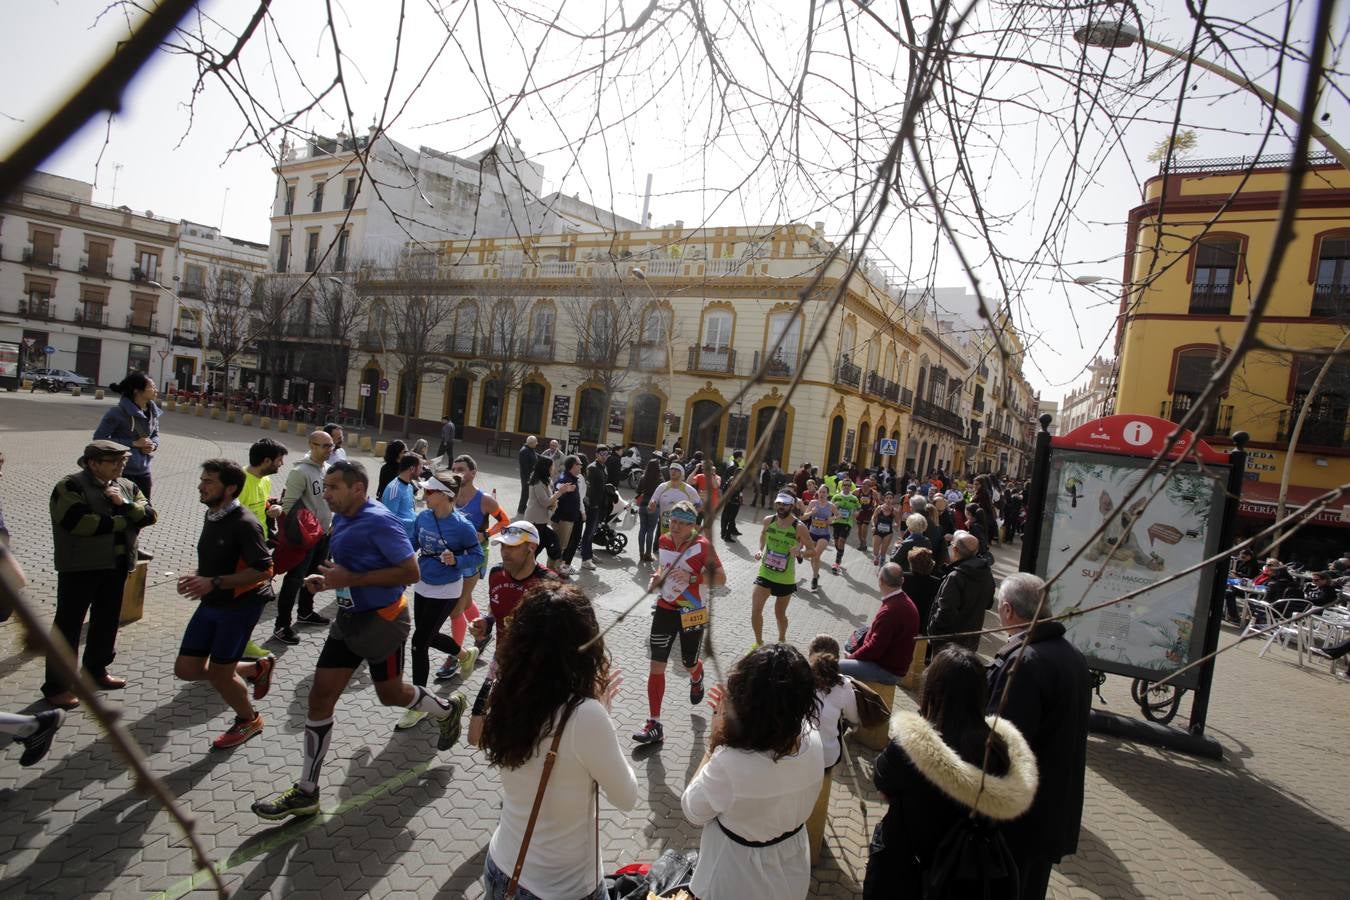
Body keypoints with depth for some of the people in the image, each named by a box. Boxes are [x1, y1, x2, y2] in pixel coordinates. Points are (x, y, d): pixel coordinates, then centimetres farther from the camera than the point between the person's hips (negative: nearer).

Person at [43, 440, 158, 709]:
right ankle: (56, 685, 9)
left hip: (116, 566, 6)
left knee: (108, 620, 16)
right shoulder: (70, 486, -11)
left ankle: (96, 670, 33)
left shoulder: (127, 486, 9)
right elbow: (79, 522, -25)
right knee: (68, 624, 0)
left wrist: (124, 504, -17)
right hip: (79, 566, -6)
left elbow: (150, 515, 1)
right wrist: (125, 521, -14)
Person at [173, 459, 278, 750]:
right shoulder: (211, 515, 6)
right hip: (211, 603, 9)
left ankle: (249, 720, 27)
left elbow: (264, 570, -26)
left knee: (219, 673, 0)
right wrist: (198, 577, 1)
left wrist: (214, 583, -28)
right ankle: (257, 669, 27)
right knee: (186, 669, 8)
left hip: (240, 605, -9)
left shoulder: (244, 523, -22)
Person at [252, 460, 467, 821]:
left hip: (383, 620, -8)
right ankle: (306, 791, 16)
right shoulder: (341, 519, 4)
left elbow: (411, 572, -25)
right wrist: (327, 580, 0)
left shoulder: (379, 521, -22)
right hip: (350, 618, 8)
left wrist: (351, 579, -26)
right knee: (320, 696, 5)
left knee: (389, 694, 12)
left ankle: (448, 709, 42)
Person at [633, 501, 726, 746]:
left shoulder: (702, 545, -16)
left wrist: (691, 578, -26)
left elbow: (720, 578, -14)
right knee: (656, 665, -5)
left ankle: (696, 678, 56)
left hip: (692, 613, -3)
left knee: (689, 664, 16)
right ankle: (654, 725, 2)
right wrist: (657, 577, -2)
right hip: (665, 609, 3)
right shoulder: (663, 541, -1)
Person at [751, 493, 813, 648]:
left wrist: (799, 553, -29)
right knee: (755, 611, -7)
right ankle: (758, 642, 17)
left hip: (785, 578, -2)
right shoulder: (768, 521, -6)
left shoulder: (799, 527, -16)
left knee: (780, 614, 14)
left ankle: (782, 640, 43)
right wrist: (760, 550, -2)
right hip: (765, 573, 2)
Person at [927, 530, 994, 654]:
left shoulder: (955, 578, -29)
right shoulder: (987, 573, -3)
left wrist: (932, 628, -14)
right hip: (973, 639, 8)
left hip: (948, 643, -8)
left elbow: (945, 613, -29)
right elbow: (988, 604, 12)